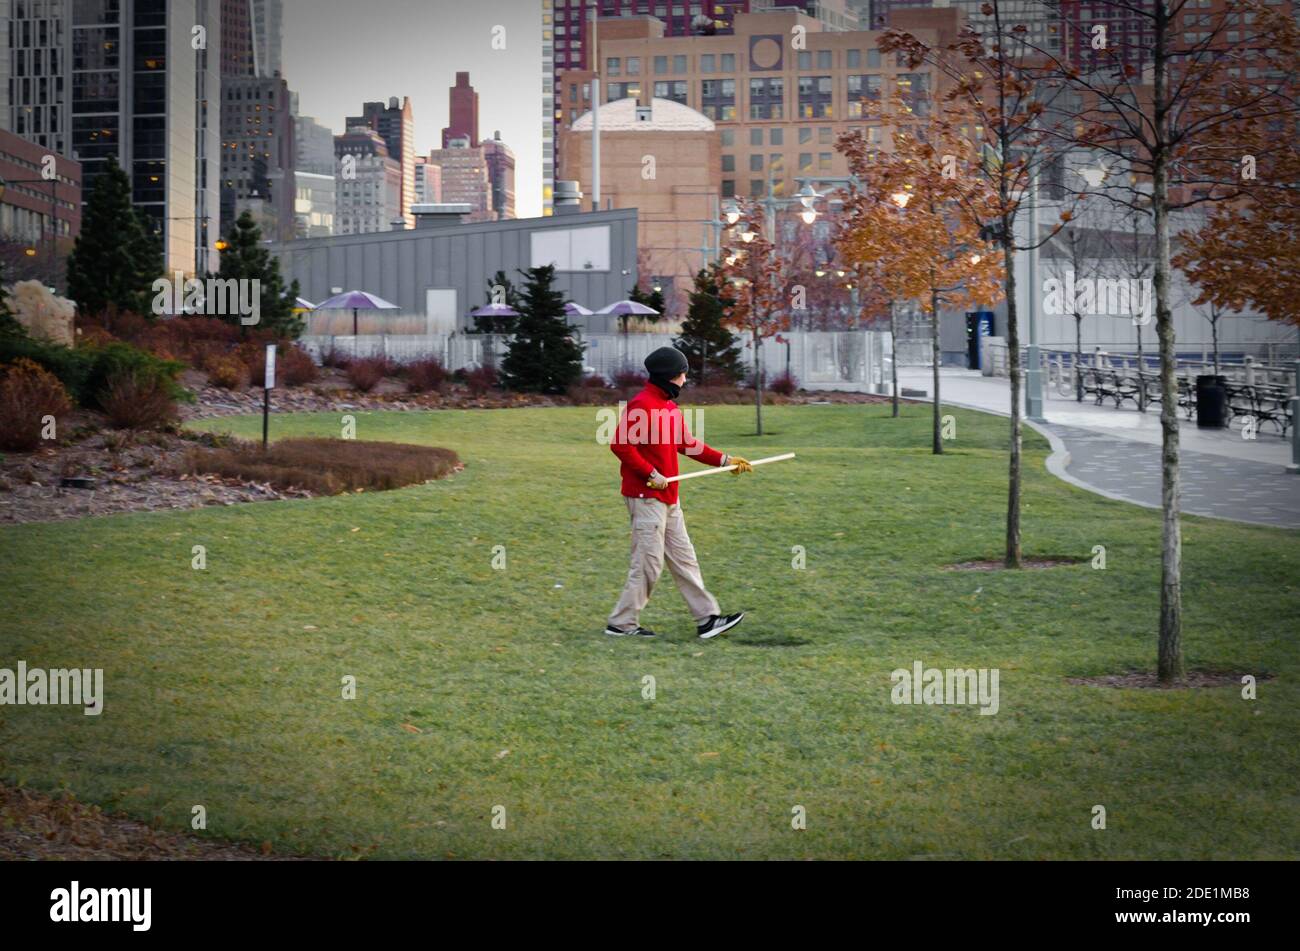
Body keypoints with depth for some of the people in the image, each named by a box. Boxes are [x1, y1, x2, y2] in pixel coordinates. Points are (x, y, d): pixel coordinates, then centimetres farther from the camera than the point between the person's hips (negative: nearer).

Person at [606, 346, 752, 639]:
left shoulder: (670, 407, 14)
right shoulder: (641, 405, -16)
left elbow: (688, 445, 20)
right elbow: (620, 444, -23)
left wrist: (724, 460, 12)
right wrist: (651, 474, -20)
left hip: (668, 498, 10)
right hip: (646, 497, -10)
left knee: (684, 559, 11)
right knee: (648, 563, -6)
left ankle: (707, 618, 14)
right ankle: (622, 624, 3)